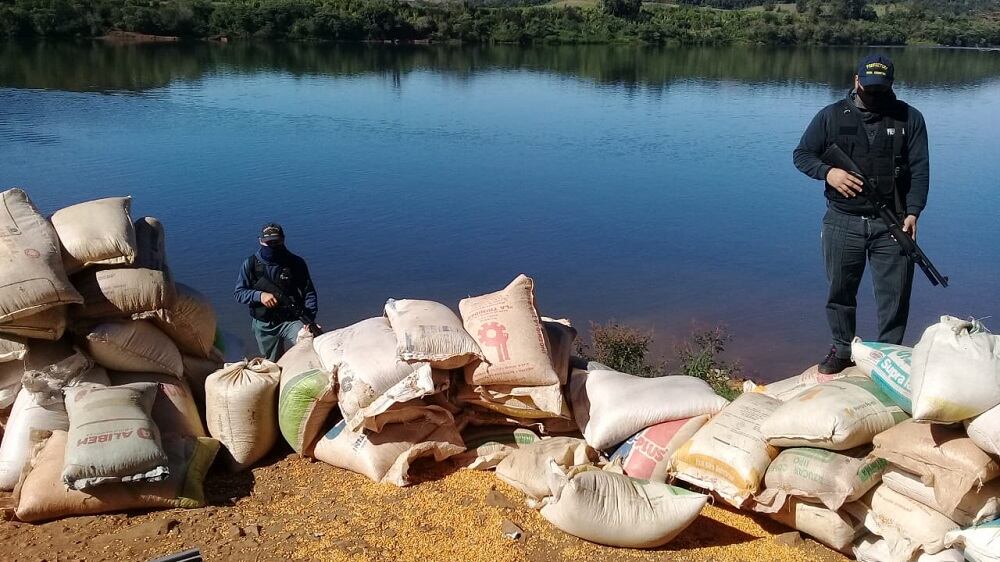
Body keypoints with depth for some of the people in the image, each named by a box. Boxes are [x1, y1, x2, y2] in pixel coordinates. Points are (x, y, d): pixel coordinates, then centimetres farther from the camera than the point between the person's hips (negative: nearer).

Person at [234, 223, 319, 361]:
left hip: (292, 321, -1)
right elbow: (239, 293, 0)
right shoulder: (250, 264, 0)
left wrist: (308, 320, -13)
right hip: (263, 326, 2)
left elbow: (309, 293, -1)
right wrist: (259, 295, -20)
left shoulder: (296, 263, -2)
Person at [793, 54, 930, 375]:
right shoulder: (832, 116, 5)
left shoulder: (909, 119, 5)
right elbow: (801, 154, 7)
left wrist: (913, 212, -12)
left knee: (895, 293, 3)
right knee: (840, 289, 8)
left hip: (892, 224, 0)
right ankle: (843, 349, 24)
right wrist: (827, 172, -13)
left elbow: (920, 170, 1)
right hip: (843, 223, 0)